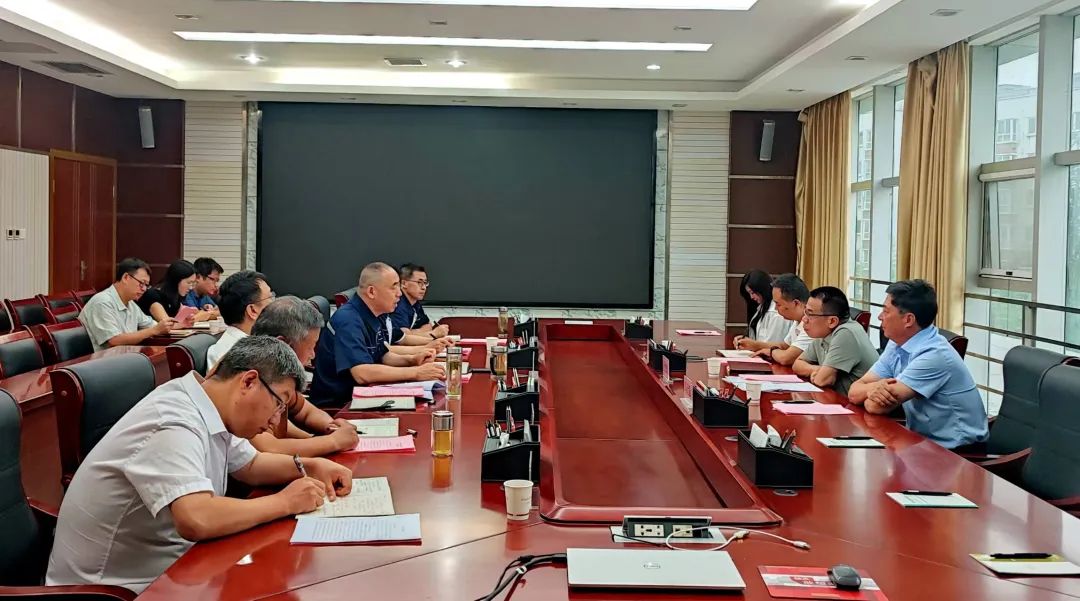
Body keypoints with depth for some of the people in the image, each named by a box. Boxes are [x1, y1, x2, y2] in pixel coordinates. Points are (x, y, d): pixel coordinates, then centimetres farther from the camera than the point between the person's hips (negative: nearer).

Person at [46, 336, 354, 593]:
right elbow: (196, 521, -39)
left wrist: (308, 467, 0)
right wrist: (285, 502, -27)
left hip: (159, 568, 8)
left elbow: (248, 465, 18)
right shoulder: (174, 423, -26)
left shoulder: (207, 409, 1)